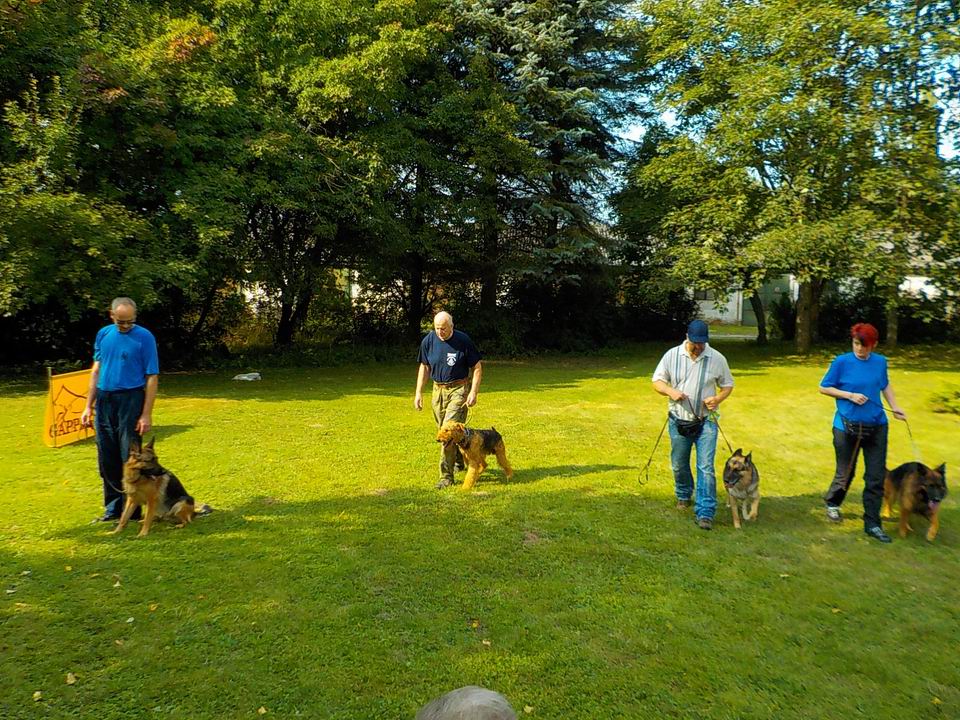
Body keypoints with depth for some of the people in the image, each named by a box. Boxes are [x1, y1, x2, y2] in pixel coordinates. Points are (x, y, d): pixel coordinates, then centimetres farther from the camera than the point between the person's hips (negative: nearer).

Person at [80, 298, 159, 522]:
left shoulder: (144, 337, -7)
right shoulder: (103, 334, 8)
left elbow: (152, 377, -9)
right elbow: (96, 371, 14)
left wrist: (147, 414, -13)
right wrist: (88, 406, 10)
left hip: (130, 400, -5)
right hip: (103, 400, 5)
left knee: (130, 457, 0)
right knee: (107, 458, 11)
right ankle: (113, 507, 24)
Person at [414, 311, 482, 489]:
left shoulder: (463, 340, -12)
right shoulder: (428, 340, -2)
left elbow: (477, 368, -5)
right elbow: (424, 367, 10)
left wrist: (473, 392, -13)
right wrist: (418, 392, 5)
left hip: (459, 389, -5)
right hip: (438, 390, 5)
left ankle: (446, 475, -7)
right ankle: (459, 460, 40)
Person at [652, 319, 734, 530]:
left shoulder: (717, 359, -6)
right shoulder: (672, 355, -5)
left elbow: (728, 385, 6)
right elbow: (657, 381, 2)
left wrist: (718, 398, -15)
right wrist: (670, 391, -19)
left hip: (706, 422, -2)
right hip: (678, 421, 2)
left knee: (706, 467, -9)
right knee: (679, 465, 17)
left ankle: (705, 513, -5)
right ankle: (683, 495, 44)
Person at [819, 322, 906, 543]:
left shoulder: (880, 362, 2)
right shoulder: (842, 362, -9)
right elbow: (824, 388, -2)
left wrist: (895, 407, 9)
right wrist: (850, 395, -14)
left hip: (876, 426, 3)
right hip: (847, 427, -3)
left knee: (876, 477, 3)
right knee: (845, 473, 10)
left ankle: (872, 524, 14)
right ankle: (832, 503, 39)